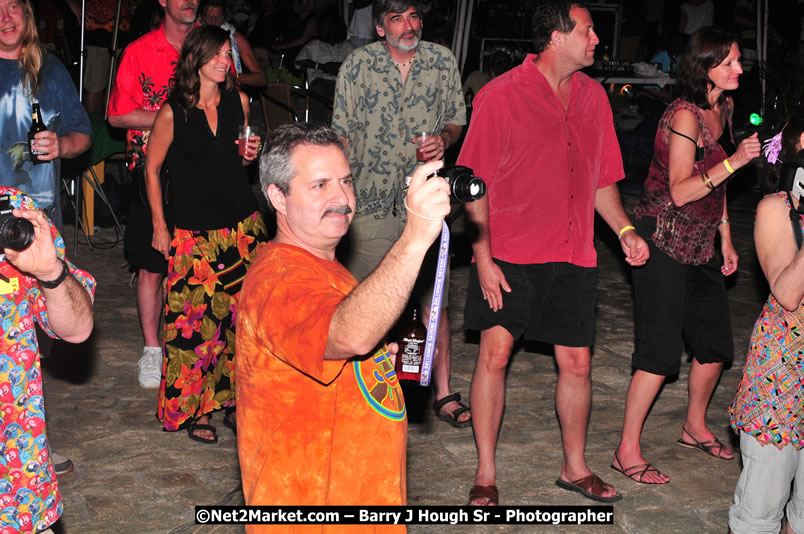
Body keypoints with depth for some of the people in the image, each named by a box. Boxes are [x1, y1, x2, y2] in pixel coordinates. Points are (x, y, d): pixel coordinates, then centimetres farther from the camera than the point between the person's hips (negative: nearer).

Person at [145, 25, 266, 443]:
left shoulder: (238, 101, 5)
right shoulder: (172, 112, -7)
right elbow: (152, 168, 2)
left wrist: (250, 154, -3)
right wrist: (159, 226, 0)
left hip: (242, 224, 4)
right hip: (192, 232, -4)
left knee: (243, 313, 3)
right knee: (193, 318, -3)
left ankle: (235, 401, 17)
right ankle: (191, 411, 10)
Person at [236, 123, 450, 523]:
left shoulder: (323, 269, 12)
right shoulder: (278, 281, -23)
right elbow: (352, 335, -43)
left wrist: (383, 350, 8)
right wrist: (415, 239, -50)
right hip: (306, 495, -10)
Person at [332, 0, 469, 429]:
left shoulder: (442, 61, 4)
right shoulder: (358, 64, -1)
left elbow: (457, 120, 14)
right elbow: (342, 135, 4)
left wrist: (444, 139, -9)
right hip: (370, 202, -1)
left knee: (434, 300, 2)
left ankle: (443, 394, 12)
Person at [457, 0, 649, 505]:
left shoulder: (593, 96, 10)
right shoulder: (501, 95, -7)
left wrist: (624, 230, 3)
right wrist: (483, 256, -13)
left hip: (574, 255, 5)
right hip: (509, 254, -4)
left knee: (577, 362, 8)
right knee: (495, 352, -9)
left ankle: (575, 467, 27)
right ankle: (486, 475, 6)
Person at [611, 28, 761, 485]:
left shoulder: (723, 108, 10)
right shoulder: (685, 115, -17)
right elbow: (680, 191, -22)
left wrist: (726, 238, 19)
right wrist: (733, 162, -29)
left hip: (700, 245, 9)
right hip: (664, 240, -9)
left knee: (716, 343, 13)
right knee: (660, 352, -9)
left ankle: (696, 427, 35)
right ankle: (628, 451, 1)